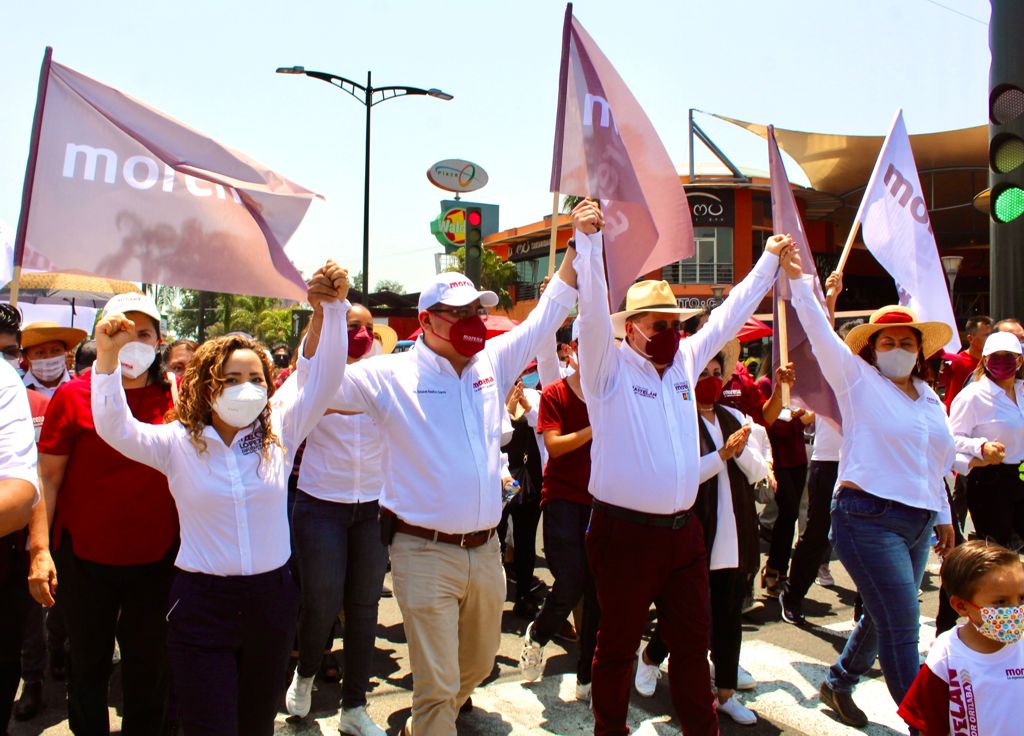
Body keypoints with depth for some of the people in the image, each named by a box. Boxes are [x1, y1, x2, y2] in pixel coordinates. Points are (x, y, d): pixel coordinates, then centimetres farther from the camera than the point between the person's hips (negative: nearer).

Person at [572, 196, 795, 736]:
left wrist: (770, 260, 25)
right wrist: (588, 239, -29)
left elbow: (730, 313, 19)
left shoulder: (686, 360, 11)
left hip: (684, 530, 6)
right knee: (619, 645, 10)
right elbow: (593, 311, -20)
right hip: (625, 532, -5)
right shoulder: (609, 367, -6)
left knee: (693, 640, 15)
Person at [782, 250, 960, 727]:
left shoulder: (931, 399, 16)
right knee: (902, 624, -8)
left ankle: (839, 682, 35)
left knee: (883, 617, 16)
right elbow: (821, 335, -14)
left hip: (918, 523, 7)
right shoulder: (859, 381, -3)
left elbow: (935, 464, 23)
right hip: (869, 517, -7)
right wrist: (798, 280, -20)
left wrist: (942, 516, 23)